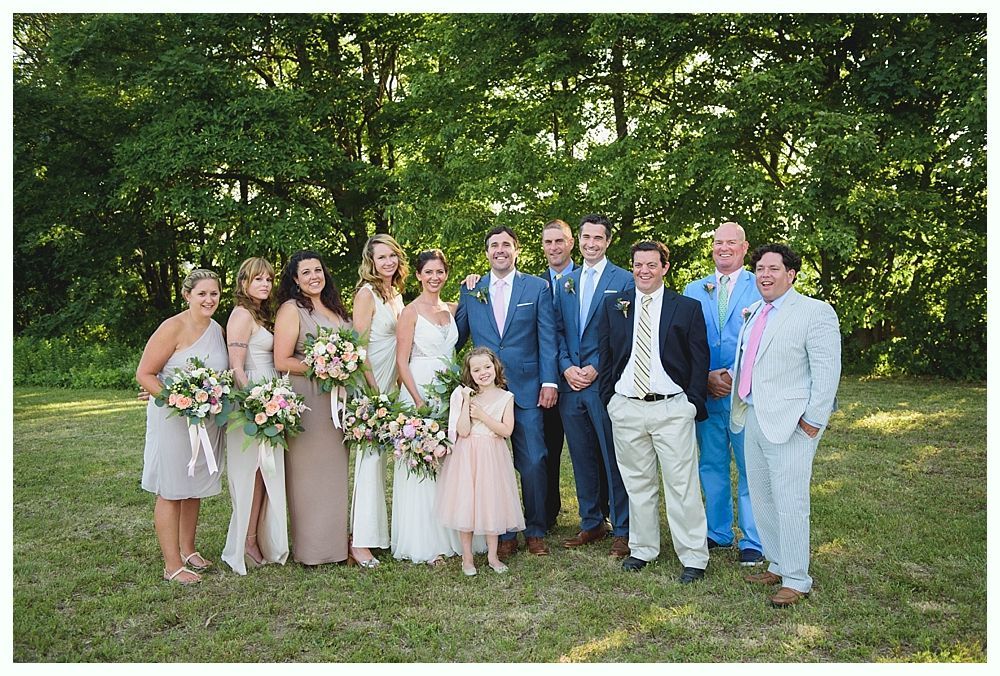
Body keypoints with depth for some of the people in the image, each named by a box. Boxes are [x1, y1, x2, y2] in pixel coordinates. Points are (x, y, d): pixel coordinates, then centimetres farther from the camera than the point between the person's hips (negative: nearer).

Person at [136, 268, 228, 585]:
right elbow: (144, 374, -15)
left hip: (208, 421, 7)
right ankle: (172, 565, 9)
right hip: (173, 420, -7)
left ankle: (188, 550, 32)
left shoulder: (218, 330, 7)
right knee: (171, 491, 1)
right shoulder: (173, 328, -14)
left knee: (195, 488, 17)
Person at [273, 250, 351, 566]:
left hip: (336, 399, 7)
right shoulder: (291, 309, -5)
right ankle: (310, 548, 8)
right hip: (306, 400, -7)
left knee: (335, 470, 11)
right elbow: (282, 361, -13)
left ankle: (335, 541, 22)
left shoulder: (334, 309, 16)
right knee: (310, 472, -2)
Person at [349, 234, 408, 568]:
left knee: (381, 457, 12)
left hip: (392, 384, 8)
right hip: (369, 384, -8)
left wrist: (396, 386, 13)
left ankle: (378, 531, 22)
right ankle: (361, 541, -1)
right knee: (370, 457, -7)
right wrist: (374, 391, -16)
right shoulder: (367, 293, -10)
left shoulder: (397, 294, 14)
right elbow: (359, 347, -14)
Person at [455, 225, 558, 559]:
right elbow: (458, 336, 13)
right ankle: (504, 533, 19)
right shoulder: (471, 291, 9)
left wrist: (549, 382, -7)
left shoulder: (537, 288, 4)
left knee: (533, 463, 1)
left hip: (527, 390, -1)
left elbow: (547, 338, 1)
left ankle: (535, 531, 18)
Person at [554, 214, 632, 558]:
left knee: (614, 458, 1)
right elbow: (559, 330, 13)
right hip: (571, 382, 5)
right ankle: (591, 523, 25)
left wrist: (595, 368, -13)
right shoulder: (566, 283, 15)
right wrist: (566, 367, -3)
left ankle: (622, 529, 12)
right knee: (582, 458, 12)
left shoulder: (624, 280, -1)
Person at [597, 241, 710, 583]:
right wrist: (609, 397, 5)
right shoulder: (613, 305, 9)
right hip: (626, 408, 3)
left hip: (672, 407, -2)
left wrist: (694, 402, -4)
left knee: (682, 485, -1)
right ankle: (642, 548, 25)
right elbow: (605, 354, 11)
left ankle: (693, 557, 10)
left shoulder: (688, 308, 2)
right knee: (637, 483, 12)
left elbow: (700, 359, 2)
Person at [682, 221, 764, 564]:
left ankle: (752, 541, 13)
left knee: (751, 468, 2)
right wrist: (705, 378, -6)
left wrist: (733, 375, -14)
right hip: (705, 392, 4)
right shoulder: (693, 290, 11)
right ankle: (718, 532, 26)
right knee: (711, 465, 12)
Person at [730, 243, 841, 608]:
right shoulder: (755, 312, 14)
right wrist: (725, 375, 13)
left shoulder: (815, 312, -10)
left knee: (790, 503, -2)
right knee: (761, 498, 16)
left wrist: (813, 421, -16)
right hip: (754, 417, 8)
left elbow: (827, 371, -14)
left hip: (790, 423, -8)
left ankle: (796, 581, 11)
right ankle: (778, 566, 32)